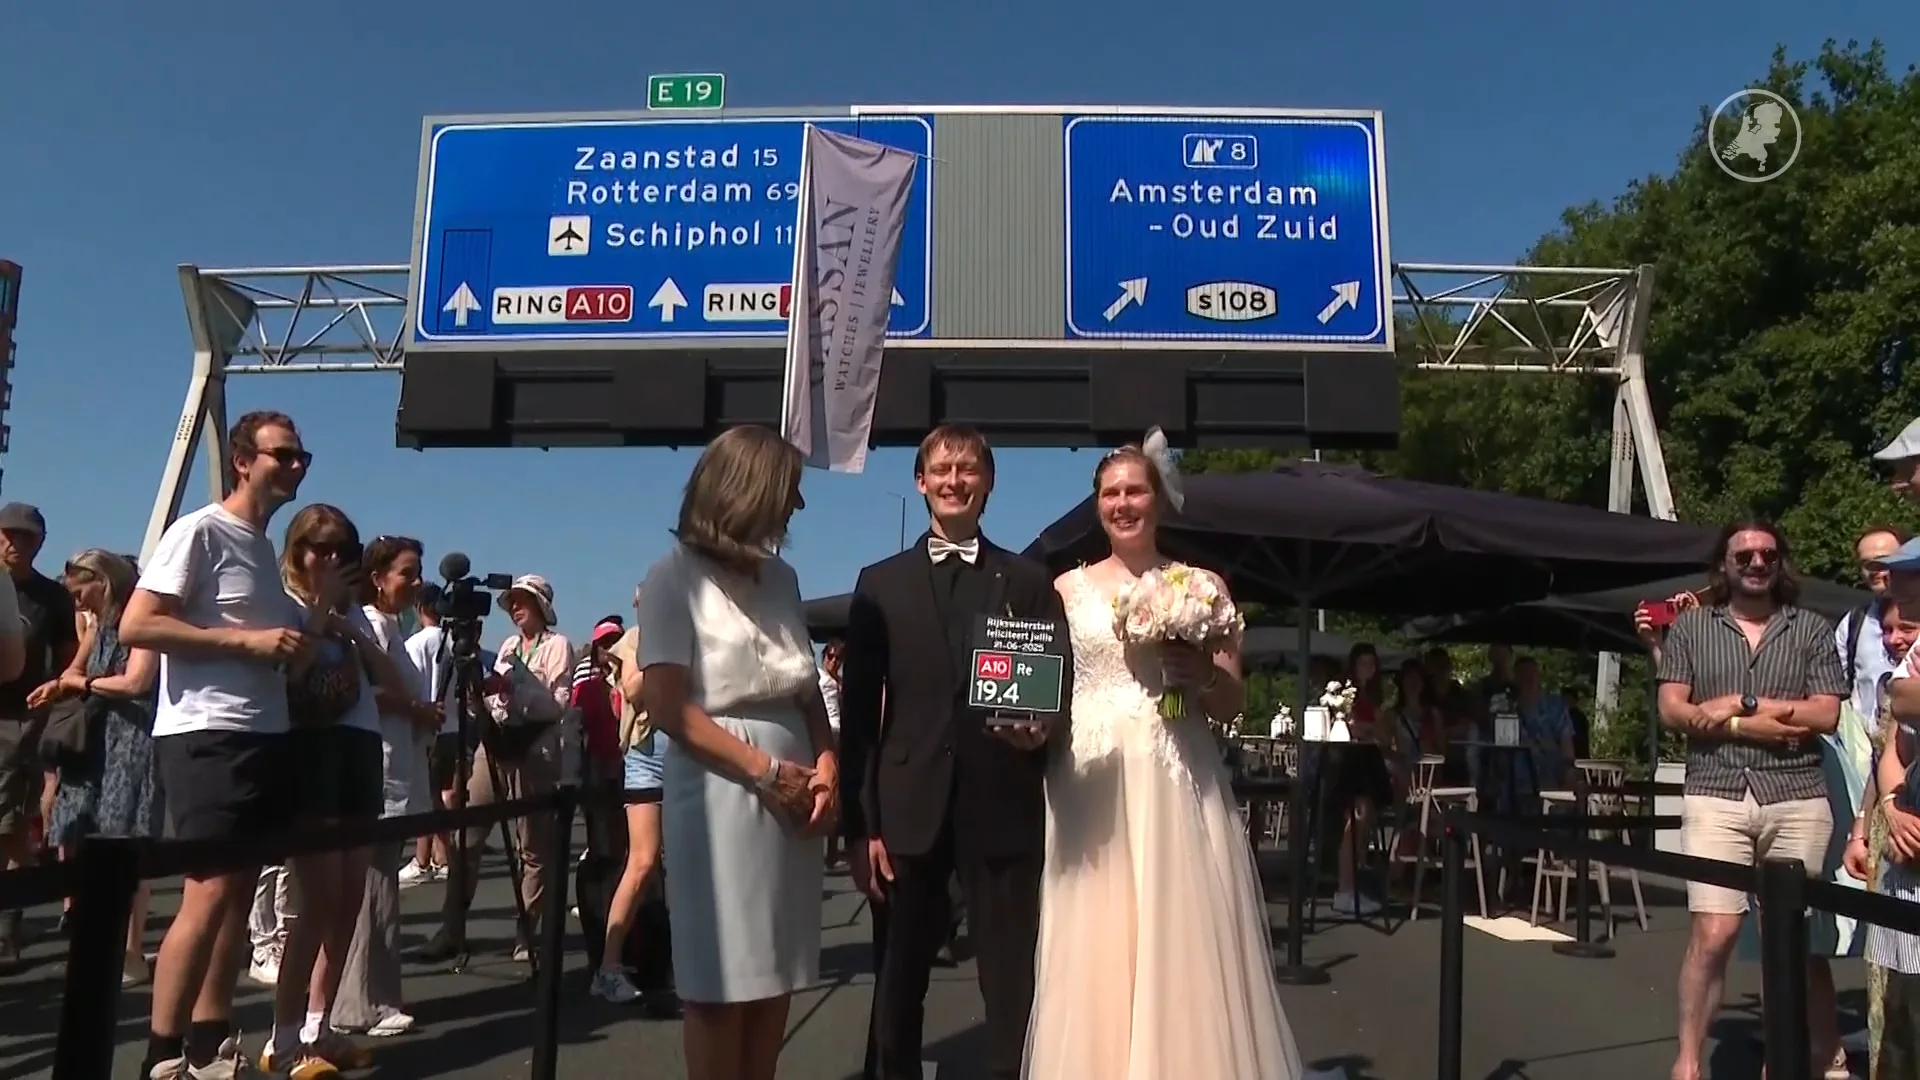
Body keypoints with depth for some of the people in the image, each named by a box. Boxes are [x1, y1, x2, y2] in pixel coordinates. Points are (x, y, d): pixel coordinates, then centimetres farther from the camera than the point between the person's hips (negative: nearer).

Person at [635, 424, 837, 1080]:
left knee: (776, 977, 11)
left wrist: (825, 767, -4)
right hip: (721, 795, -6)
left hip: (794, 796, 6)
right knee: (722, 981, 2)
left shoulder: (780, 578, 13)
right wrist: (767, 770, -13)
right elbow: (665, 704, -13)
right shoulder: (676, 578, -6)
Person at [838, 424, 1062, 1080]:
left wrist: (1041, 730, -15)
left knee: (1013, 986, 7)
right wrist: (859, 824, -3)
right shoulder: (880, 583, 7)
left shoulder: (1029, 582, 8)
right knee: (897, 985, 12)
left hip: (1003, 808, 0)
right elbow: (857, 712, 3)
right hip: (909, 809, 1)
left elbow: (1059, 688, 8)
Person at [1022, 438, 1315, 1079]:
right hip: (1091, 783, 1)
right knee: (1095, 961, 3)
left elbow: (1234, 702, 8)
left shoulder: (1202, 586, 9)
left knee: (1186, 953, 0)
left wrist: (1205, 676, -12)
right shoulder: (1067, 588, 10)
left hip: (1178, 785, 0)